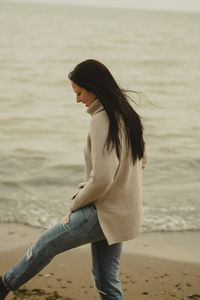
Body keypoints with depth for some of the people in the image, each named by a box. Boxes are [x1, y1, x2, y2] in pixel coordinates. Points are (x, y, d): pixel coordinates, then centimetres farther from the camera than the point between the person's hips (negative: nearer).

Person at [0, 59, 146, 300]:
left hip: (104, 214, -8)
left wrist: (76, 203, -9)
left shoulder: (101, 120, -20)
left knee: (47, 244, 12)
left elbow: (101, 178, -27)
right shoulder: (126, 114, 7)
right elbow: (140, 161, 19)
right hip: (123, 213, 8)